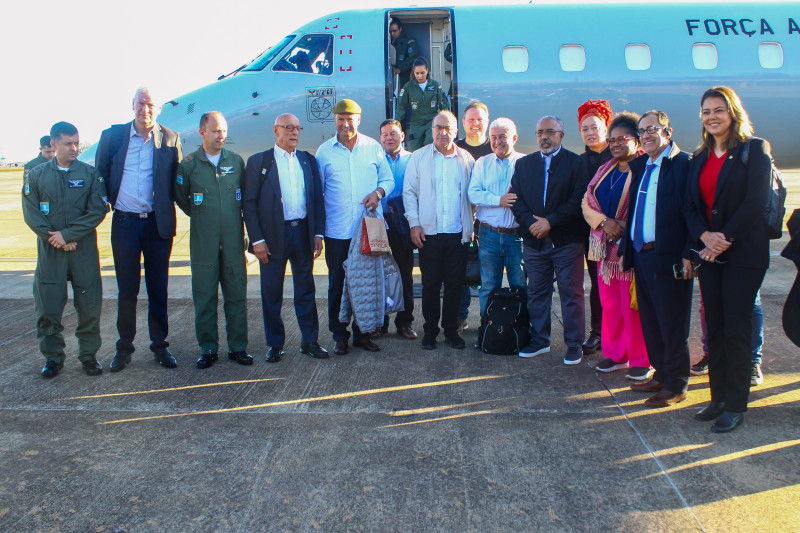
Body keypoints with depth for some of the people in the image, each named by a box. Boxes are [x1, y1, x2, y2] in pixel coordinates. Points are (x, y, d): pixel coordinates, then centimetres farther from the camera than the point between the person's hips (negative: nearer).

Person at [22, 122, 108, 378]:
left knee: (89, 305, 1)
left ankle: (89, 355, 16)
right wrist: (55, 239, -9)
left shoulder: (90, 174, 3)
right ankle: (53, 357, 18)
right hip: (50, 251, 1)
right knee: (47, 308, 2)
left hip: (84, 250, 0)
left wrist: (68, 234, -12)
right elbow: (31, 213, 1)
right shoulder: (36, 174, 6)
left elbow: (97, 211, -5)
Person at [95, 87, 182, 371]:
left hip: (158, 224, 0)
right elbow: (100, 175, 10)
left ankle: (160, 345, 19)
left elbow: (177, 180, 5)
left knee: (158, 288, 7)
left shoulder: (170, 139, 2)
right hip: (124, 222, 1)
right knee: (126, 289, 7)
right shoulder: (112, 136, 4)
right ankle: (124, 347, 20)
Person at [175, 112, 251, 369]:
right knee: (204, 297, 3)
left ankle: (237, 347, 15)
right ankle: (208, 349, 14)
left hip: (233, 240, 1)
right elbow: (180, 197, 14)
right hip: (203, 242, -1)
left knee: (237, 294, 5)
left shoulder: (236, 161, 7)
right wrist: (199, 215, 14)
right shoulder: (188, 164, 1)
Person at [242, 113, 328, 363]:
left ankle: (310, 341, 20)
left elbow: (318, 199, 10)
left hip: (303, 232, 3)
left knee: (306, 290, 9)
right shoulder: (258, 161, 0)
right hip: (273, 235, -2)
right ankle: (275, 344, 18)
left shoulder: (308, 160, 10)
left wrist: (318, 233, 1)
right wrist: (257, 239, -10)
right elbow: (249, 203, -3)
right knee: (272, 293, 5)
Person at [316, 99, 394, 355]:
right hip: (337, 231, -1)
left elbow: (388, 179, 12)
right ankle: (339, 335, 17)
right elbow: (316, 191, 8)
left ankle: (362, 333, 21)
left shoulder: (373, 147, 6)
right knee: (337, 284, 4)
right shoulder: (324, 151, 5)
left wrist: (378, 192, -11)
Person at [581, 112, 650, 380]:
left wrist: (623, 227, -18)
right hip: (605, 247, 7)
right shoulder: (605, 171, 16)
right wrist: (604, 221, -9)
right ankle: (615, 354, 25)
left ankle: (641, 360, 12)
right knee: (609, 304, 12)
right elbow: (587, 203, 9)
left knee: (633, 306, -1)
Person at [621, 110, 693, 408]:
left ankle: (676, 385, 14)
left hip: (669, 258, -8)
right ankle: (661, 375, 30)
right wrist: (626, 249, 13)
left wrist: (688, 254, -19)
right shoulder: (640, 165, 15)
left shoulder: (682, 163, -9)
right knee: (650, 322, 16)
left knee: (672, 324, 2)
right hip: (641, 256, 8)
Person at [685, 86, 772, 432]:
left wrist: (725, 239, -16)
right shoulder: (700, 157, 13)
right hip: (709, 252, 6)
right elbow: (691, 205, 9)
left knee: (735, 329, -3)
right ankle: (719, 397, 20)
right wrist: (704, 236, -9)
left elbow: (756, 202, -12)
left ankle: (736, 405, 8)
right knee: (714, 328, 9)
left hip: (743, 252, -5)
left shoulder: (754, 149, -4)